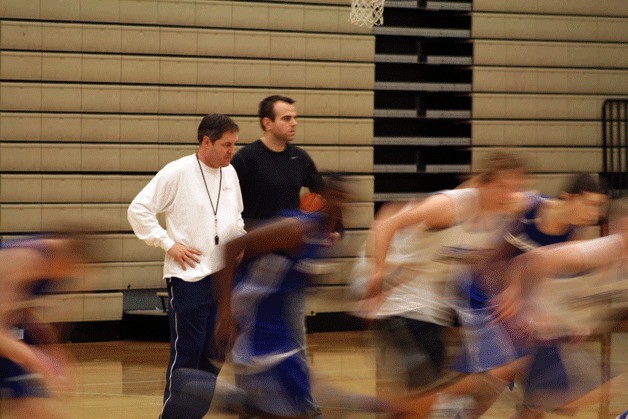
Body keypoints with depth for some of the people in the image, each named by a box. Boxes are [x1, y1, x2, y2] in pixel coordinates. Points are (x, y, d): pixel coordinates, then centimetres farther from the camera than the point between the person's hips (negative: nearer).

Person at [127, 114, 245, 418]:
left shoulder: (230, 173, 10)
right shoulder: (177, 173, -10)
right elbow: (138, 210, -10)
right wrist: (168, 244, -13)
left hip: (223, 276, 7)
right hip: (188, 277, -6)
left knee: (215, 353, 9)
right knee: (185, 354, -4)